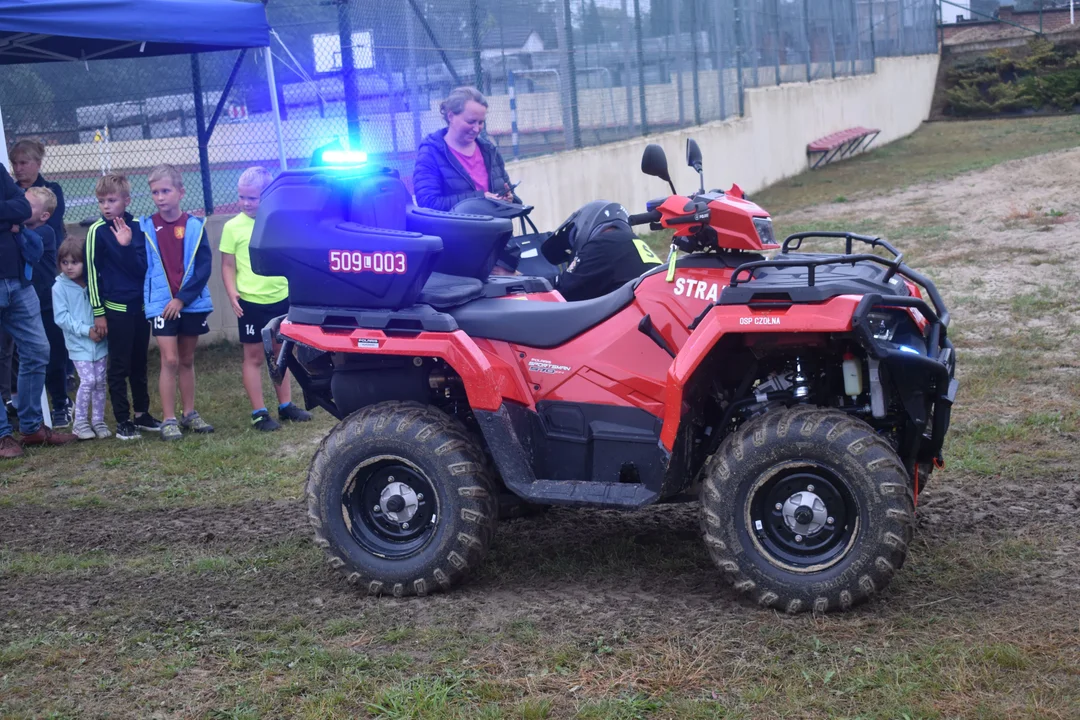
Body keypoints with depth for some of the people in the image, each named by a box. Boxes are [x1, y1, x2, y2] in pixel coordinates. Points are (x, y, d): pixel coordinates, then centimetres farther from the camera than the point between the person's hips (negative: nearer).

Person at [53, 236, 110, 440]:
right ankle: (80, 422, 4)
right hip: (78, 344, -3)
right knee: (88, 380, -11)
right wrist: (86, 330, -16)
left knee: (100, 381, 6)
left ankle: (98, 420, 18)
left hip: (99, 341, 3)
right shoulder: (59, 287, -6)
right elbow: (61, 317, -10)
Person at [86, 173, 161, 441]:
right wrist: (98, 312, -6)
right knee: (119, 366, 1)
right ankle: (122, 420, 8)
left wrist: (127, 245, -20)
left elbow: (142, 267, -1)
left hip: (140, 305, 4)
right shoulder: (97, 231, -6)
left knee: (139, 363, 13)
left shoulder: (136, 228, 3)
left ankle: (142, 413, 24)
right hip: (116, 308, -4)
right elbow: (91, 272, -5)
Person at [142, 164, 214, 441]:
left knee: (187, 360, 13)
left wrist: (183, 298, -13)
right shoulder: (145, 227, -1)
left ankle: (189, 414, 23)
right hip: (161, 304, -1)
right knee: (170, 360, -6)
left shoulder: (194, 226, -3)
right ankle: (168, 419, 0)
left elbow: (204, 267, -7)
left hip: (192, 303, 1)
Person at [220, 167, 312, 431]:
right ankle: (259, 413, 10)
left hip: (281, 299, 3)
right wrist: (232, 293, -17)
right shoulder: (233, 227, -6)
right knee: (253, 357, 4)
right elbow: (228, 266, -3)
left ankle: (285, 405, 26)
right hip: (251, 302, -3)